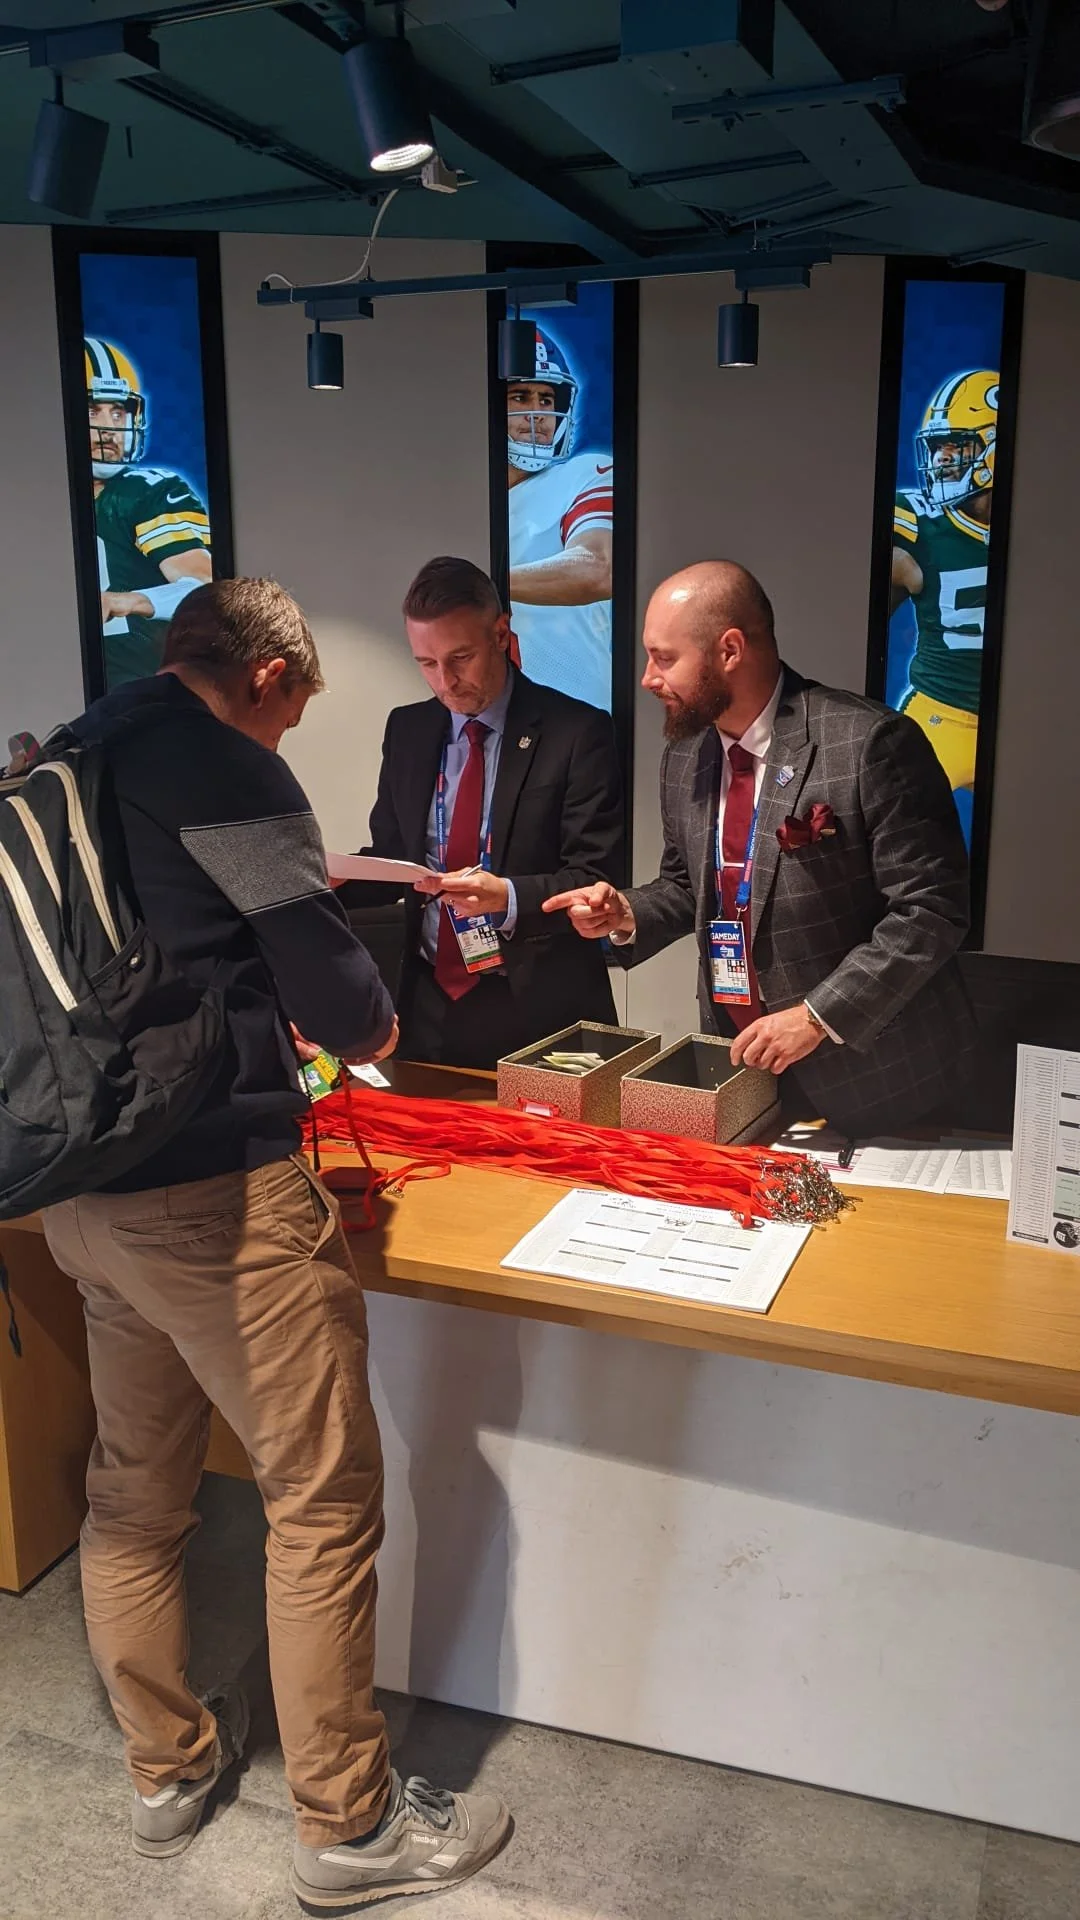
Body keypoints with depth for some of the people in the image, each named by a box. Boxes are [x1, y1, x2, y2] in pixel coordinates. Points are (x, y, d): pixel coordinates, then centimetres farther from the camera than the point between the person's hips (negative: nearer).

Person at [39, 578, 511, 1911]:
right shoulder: (223, 767, -13)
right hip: (218, 1193, -9)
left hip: (86, 1190, 10)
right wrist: (371, 1026, 5)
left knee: (133, 1486, 20)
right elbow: (337, 994, -16)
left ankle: (166, 1767, 39)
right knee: (324, 1499, 4)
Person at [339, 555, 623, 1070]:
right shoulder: (406, 730, 7)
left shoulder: (577, 733, -9)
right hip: (429, 1007, 4)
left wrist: (509, 896, -28)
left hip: (538, 1011, -4)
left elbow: (596, 879, -11)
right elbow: (391, 855, 13)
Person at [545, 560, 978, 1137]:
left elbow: (931, 909, -18)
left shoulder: (871, 743, -19)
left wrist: (818, 1015, -21)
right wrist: (627, 915, -3)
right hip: (739, 1057, 6)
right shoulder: (684, 757, 4)